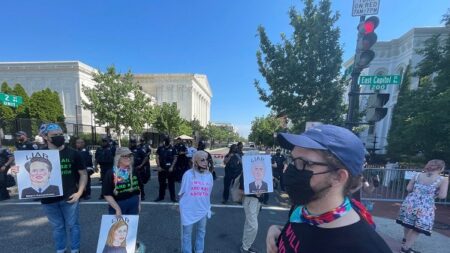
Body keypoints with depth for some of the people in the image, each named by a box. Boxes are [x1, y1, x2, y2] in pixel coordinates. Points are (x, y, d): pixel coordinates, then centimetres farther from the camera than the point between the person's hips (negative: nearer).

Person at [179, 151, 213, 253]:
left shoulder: (209, 175, -6)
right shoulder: (188, 174, -16)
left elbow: (208, 193, 6)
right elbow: (181, 192, -2)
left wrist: (208, 207, 13)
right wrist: (183, 204, 7)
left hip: (203, 210, 3)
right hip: (189, 210, -3)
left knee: (201, 232, 22)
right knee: (187, 233, 15)